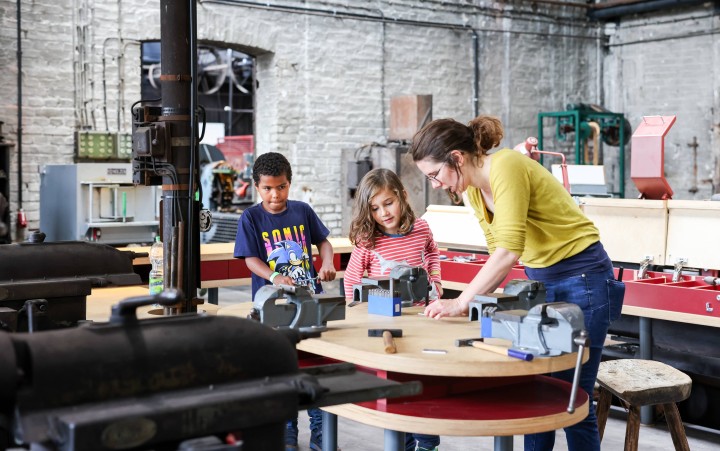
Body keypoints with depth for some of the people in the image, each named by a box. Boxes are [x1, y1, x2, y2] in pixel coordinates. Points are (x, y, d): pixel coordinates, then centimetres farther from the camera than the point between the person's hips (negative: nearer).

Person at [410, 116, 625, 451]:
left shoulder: (506, 168, -22)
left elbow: (509, 251, -31)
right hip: (540, 280, 9)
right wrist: (474, 299, -3)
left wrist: (461, 303, -27)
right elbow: (500, 255, 11)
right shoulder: (474, 189, 4)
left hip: (581, 278, -8)